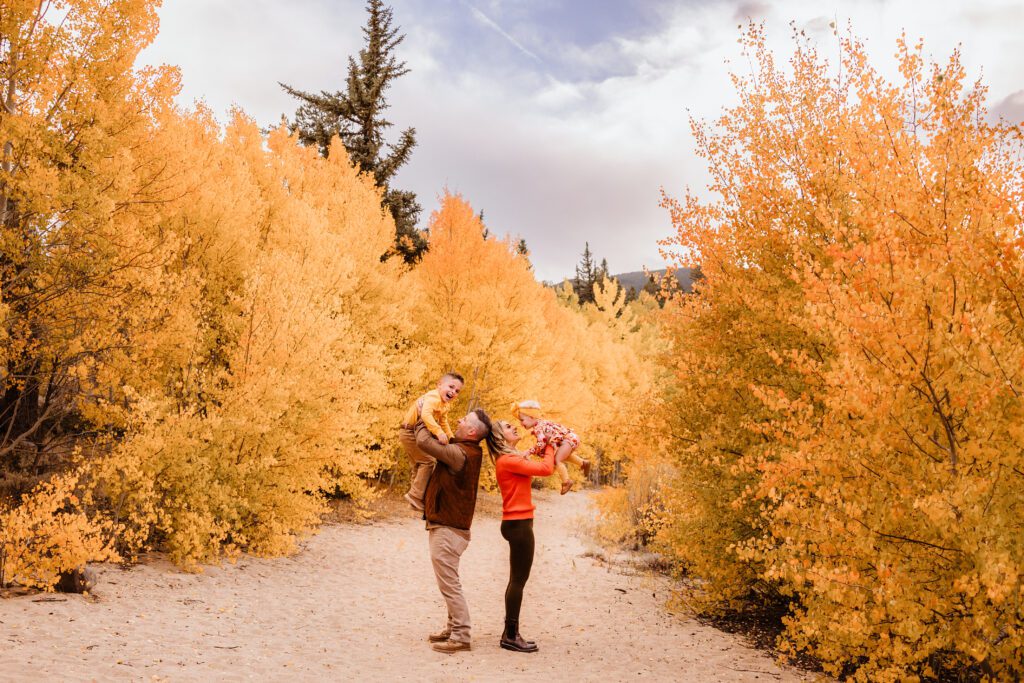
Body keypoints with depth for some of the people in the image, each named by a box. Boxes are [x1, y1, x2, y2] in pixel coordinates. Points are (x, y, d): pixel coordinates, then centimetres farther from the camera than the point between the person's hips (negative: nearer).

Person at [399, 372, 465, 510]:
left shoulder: (445, 404, 8)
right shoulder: (433, 397, -25)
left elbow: (443, 422, 23)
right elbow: (426, 414, -42)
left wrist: (452, 437, 16)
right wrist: (439, 432, -50)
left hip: (412, 434, 11)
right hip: (410, 432, -11)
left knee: (419, 464, 20)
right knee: (428, 461, -15)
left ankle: (415, 498, 32)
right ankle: (416, 496, -12)